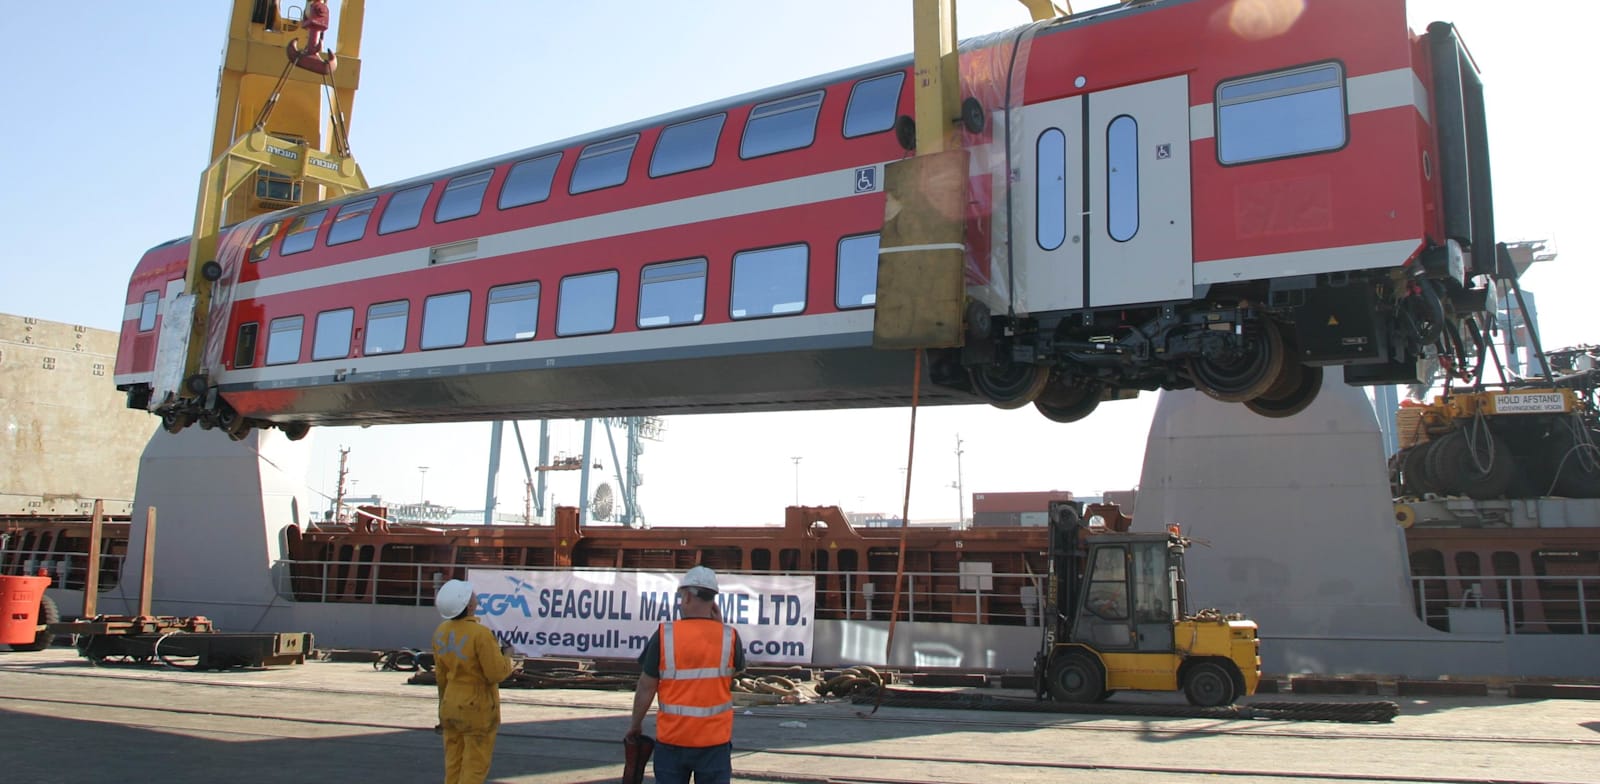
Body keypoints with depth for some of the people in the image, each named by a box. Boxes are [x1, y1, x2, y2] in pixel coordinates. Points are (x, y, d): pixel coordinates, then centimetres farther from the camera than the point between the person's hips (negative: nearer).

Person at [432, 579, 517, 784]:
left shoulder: (441, 632, -2)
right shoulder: (480, 634, -23)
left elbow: (441, 675, 8)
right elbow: (496, 674, -19)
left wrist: (444, 704, 19)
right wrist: (506, 656, 0)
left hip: (451, 704, 6)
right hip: (477, 708, -6)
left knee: (453, 763, 15)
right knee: (475, 766, 4)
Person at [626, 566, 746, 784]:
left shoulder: (664, 636, -9)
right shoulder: (729, 637, -6)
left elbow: (646, 688, -5)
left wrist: (636, 725, 11)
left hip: (672, 738, 0)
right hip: (715, 740, 1)